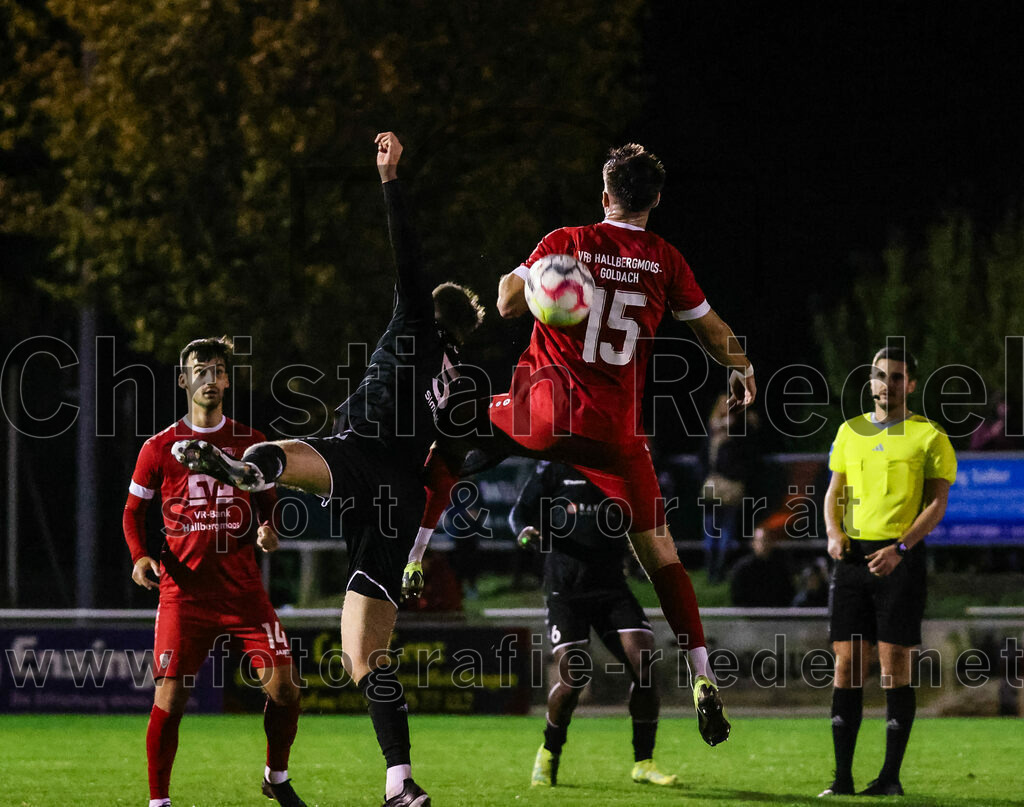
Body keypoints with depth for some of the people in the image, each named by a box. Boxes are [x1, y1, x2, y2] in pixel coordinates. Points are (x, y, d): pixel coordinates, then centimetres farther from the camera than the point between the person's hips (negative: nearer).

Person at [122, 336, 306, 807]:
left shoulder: (251, 444, 9)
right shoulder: (159, 449, 4)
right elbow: (134, 510, 11)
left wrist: (268, 532, -5)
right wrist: (140, 557, -7)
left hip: (243, 590, 2)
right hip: (184, 591, -2)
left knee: (283, 688, -5)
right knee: (169, 700, -8)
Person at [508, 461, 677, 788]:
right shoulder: (555, 470, 0)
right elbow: (520, 512, 2)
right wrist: (526, 531, -19)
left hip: (611, 586, 3)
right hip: (564, 587, -3)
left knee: (644, 666, -11)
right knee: (572, 678, -13)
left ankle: (643, 763, 3)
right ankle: (549, 754, 14)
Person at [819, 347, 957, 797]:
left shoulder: (928, 437, 0)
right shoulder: (850, 431, 14)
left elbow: (937, 504, -4)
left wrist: (899, 549, -17)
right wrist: (834, 532, -1)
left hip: (899, 559, -4)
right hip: (852, 555, 4)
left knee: (895, 666, -5)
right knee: (847, 663, 1)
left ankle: (891, 777, -1)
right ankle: (842, 775, 3)